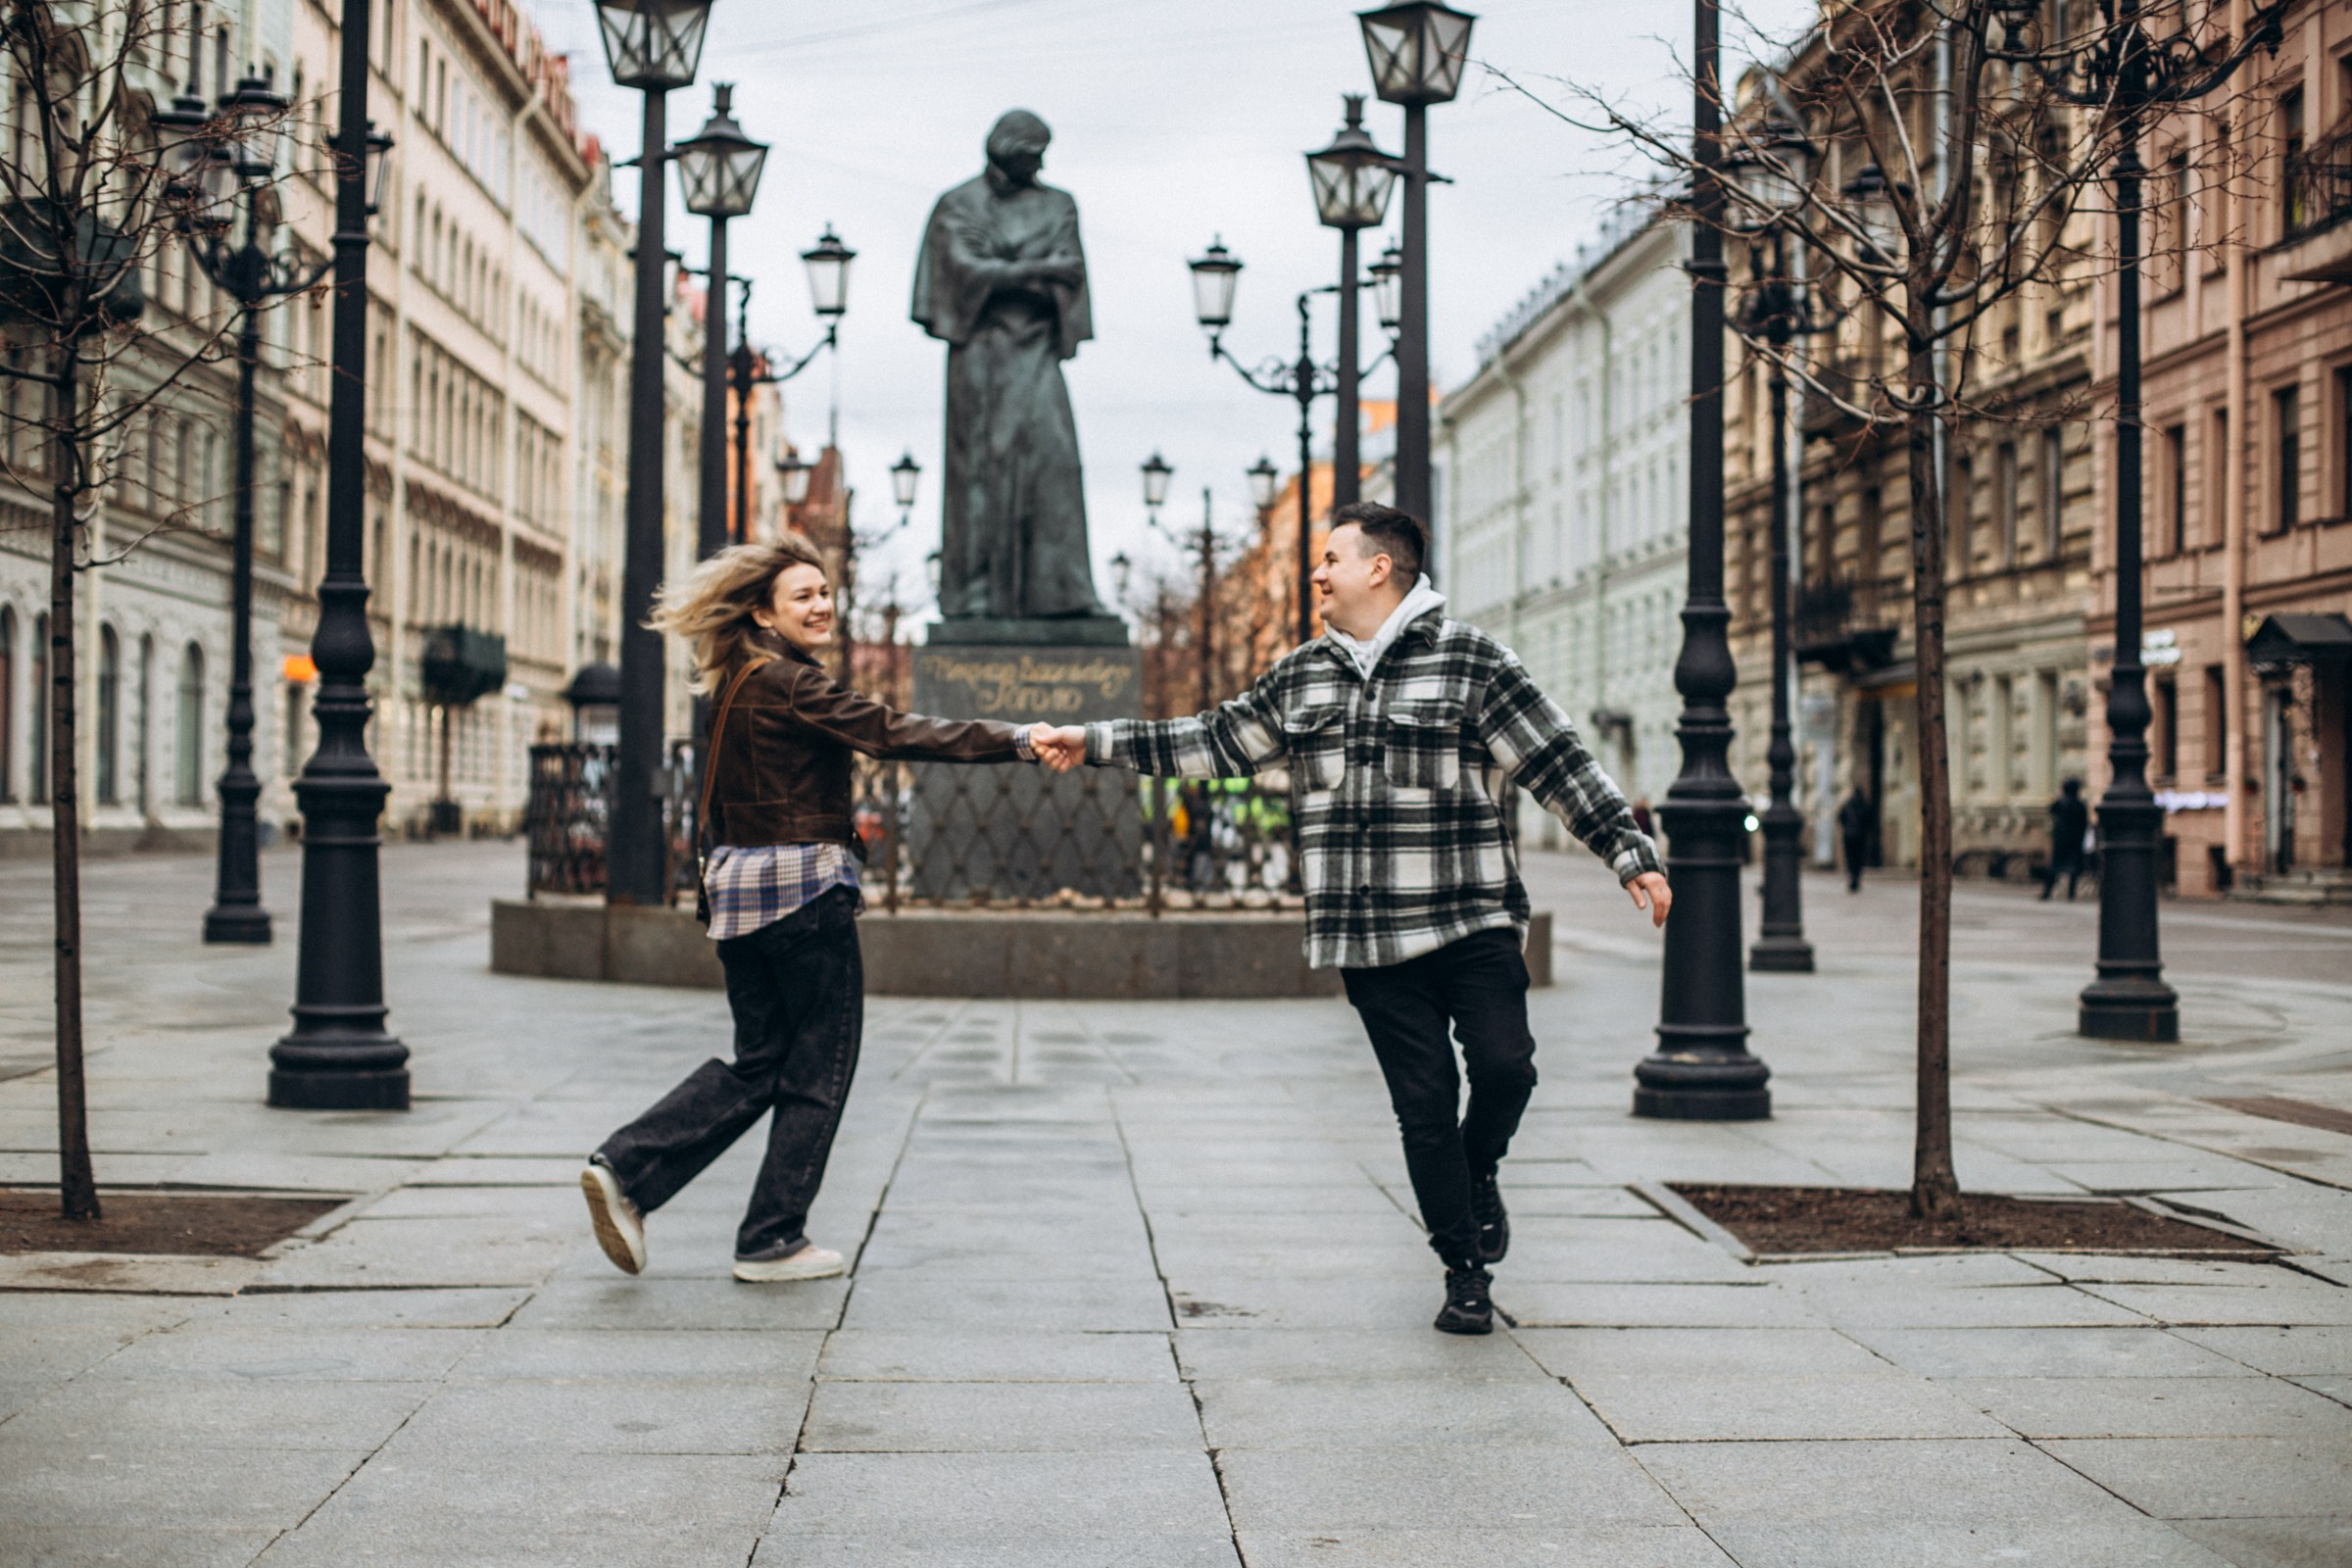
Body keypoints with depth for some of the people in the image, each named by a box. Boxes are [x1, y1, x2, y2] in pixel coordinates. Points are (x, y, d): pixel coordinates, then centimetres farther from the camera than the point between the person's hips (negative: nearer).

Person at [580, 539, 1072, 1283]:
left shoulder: (739, 686, 13)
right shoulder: (790, 685, -14)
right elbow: (894, 733, -25)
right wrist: (1018, 742, -30)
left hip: (740, 885, 9)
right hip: (802, 885, -9)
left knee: (757, 1062, 15)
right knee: (818, 1068, 4)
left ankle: (625, 1170, 4)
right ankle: (772, 1241, 9)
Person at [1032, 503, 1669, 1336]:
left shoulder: (1470, 660, -2)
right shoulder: (1301, 676, 13)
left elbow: (1558, 761, -4)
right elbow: (1215, 741, 20)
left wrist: (1630, 853, -10)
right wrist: (1096, 743, 17)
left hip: (1472, 923, -3)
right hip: (1370, 939, 3)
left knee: (1504, 1063, -16)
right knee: (1423, 1104, 2)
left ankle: (1479, 1173, 18)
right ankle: (1465, 1273, 14)